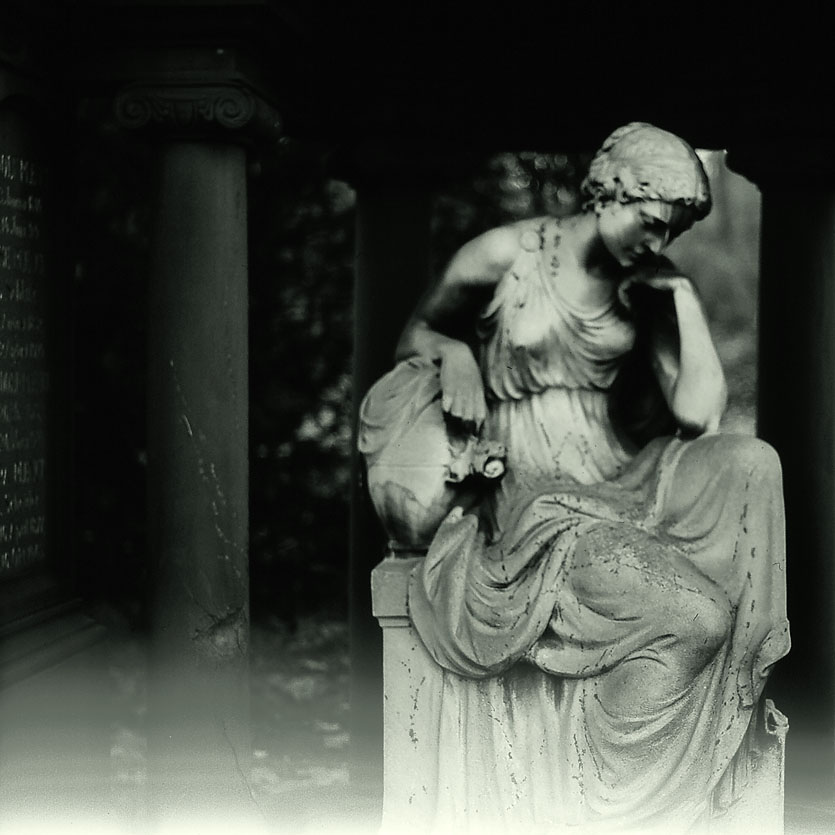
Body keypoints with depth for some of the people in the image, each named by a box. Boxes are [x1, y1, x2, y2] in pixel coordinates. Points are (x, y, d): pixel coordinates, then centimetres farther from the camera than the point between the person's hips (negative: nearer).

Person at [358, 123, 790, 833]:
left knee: (751, 462, -27)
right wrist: (455, 354, -12)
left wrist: (683, 293, -4)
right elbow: (417, 332, 11)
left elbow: (699, 413, -4)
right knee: (695, 616, -27)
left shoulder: (647, 289, 7)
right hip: (533, 497, -5)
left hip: (619, 482, 5)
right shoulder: (506, 255, -5)